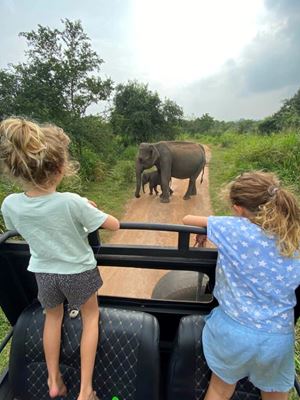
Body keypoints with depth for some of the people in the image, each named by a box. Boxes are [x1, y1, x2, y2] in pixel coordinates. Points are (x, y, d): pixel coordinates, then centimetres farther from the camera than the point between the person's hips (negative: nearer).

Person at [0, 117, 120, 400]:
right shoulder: (72, 202, -31)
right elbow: (115, 225, -20)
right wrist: (88, 211, -1)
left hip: (43, 273, 4)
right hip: (78, 272, -3)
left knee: (53, 317, 30)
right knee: (90, 317, 22)